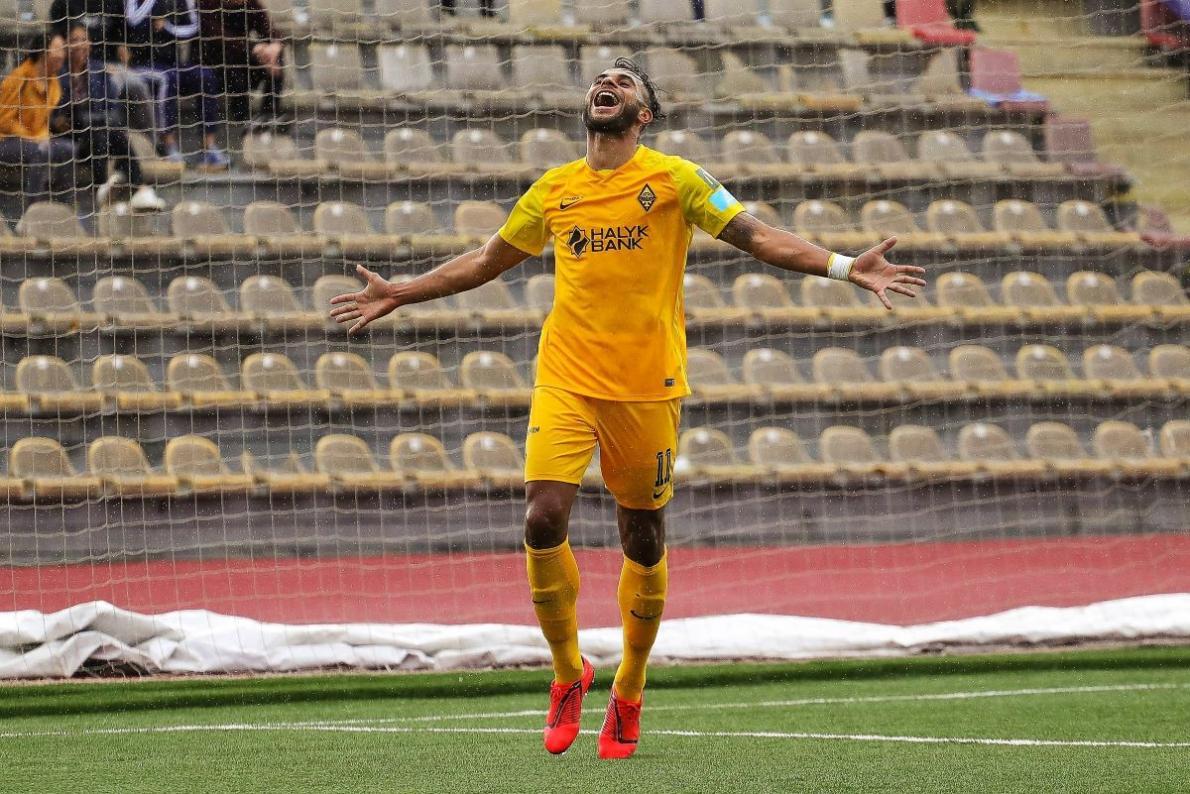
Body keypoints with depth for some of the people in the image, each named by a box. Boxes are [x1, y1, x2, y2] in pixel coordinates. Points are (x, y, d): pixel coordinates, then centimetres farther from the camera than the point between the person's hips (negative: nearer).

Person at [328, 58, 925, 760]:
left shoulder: (674, 180, 1)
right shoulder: (553, 190, 11)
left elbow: (759, 237, -1)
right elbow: (486, 261, 24)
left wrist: (848, 268, -13)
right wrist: (397, 295, 26)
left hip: (648, 387, -2)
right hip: (566, 382, 2)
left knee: (644, 543, 4)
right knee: (544, 521, -14)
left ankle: (629, 695, 21)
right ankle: (568, 671, 6)